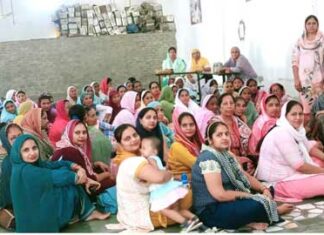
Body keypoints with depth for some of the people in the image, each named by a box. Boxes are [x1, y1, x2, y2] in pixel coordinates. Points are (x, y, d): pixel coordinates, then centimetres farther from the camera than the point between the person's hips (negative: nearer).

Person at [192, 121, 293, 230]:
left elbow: (246, 176, 15)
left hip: (227, 202, 10)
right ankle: (274, 211, 7)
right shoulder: (209, 158, -20)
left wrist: (264, 189, -3)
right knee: (259, 205, -22)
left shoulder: (226, 155, 8)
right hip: (211, 212, -10)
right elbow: (220, 194, -26)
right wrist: (247, 194, -13)